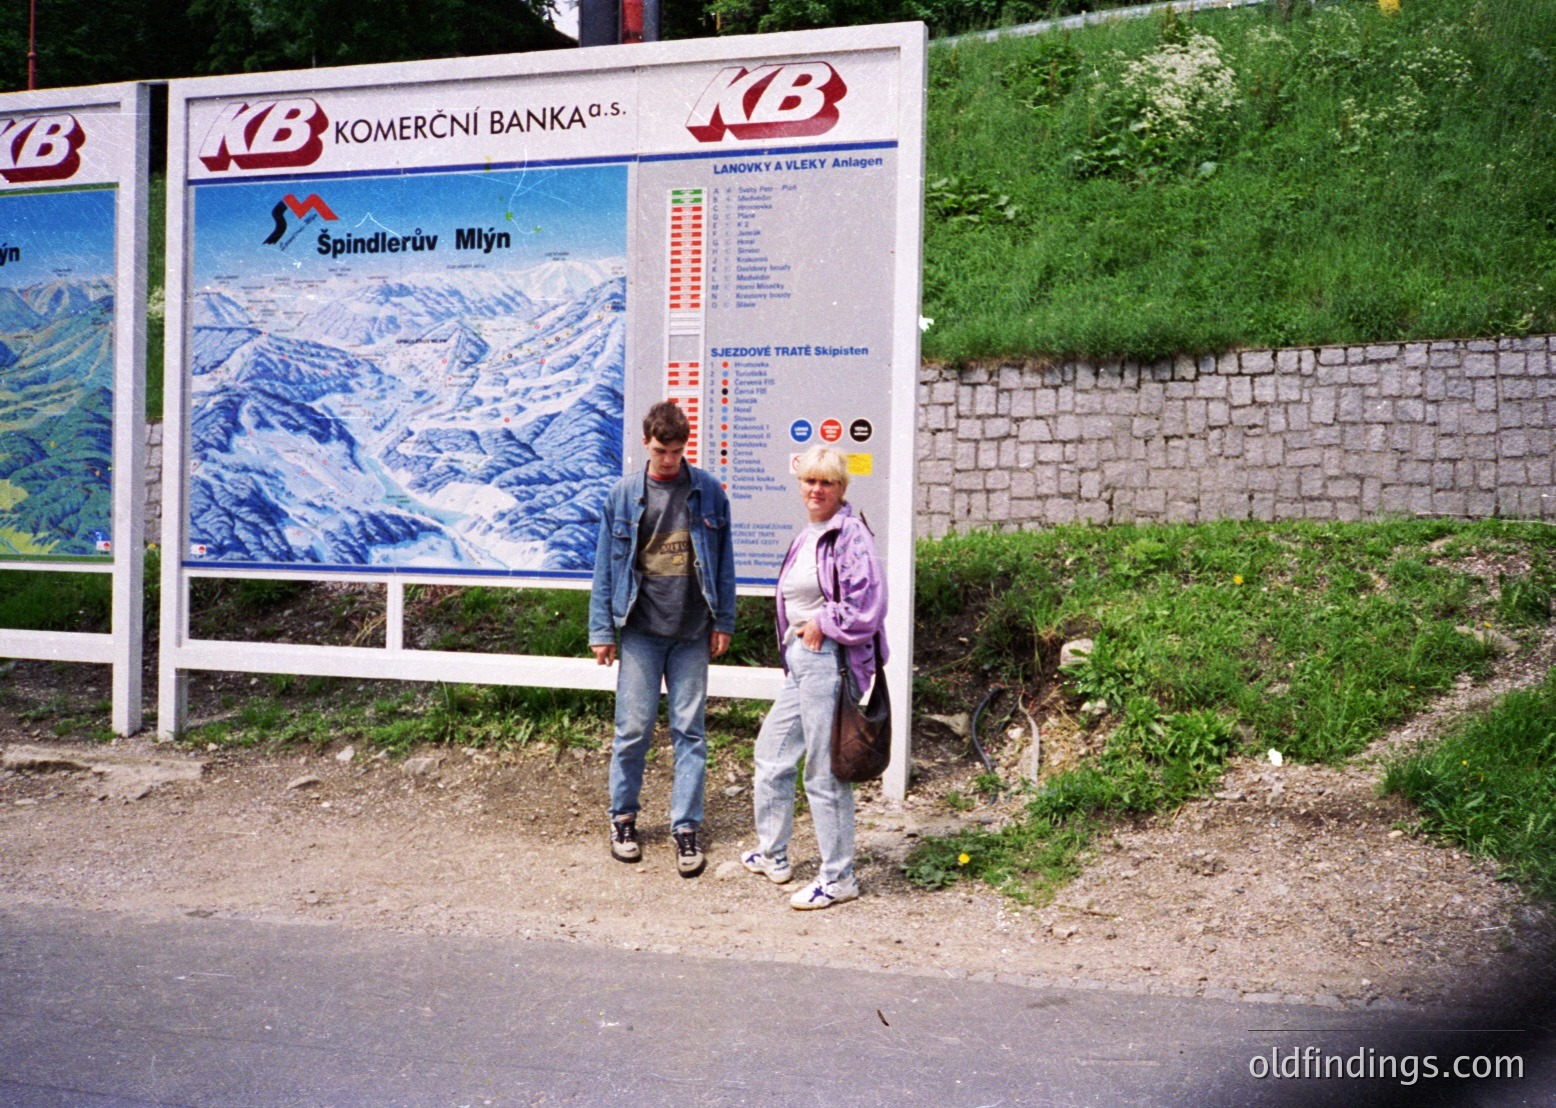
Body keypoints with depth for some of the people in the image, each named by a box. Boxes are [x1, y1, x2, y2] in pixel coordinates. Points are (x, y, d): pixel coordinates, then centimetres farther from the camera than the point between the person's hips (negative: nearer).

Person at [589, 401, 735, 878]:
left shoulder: (708, 493, 3)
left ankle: (685, 828, 10)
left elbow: (723, 560, 8)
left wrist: (723, 621, 5)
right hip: (641, 630, 0)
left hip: (692, 632, 0)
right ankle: (623, 816, 20)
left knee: (690, 731, 3)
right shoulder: (624, 495, 2)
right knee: (634, 728, 2)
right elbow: (606, 565, 6)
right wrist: (601, 629, 3)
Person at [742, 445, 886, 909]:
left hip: (829, 659, -10)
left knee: (825, 771, -3)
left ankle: (838, 878, 9)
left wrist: (822, 625, -11)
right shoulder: (806, 538, 15)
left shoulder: (850, 536, -13)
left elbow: (868, 608, -21)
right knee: (771, 751, 19)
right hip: (799, 661, 10)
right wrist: (796, 636, 13)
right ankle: (772, 854, 35)